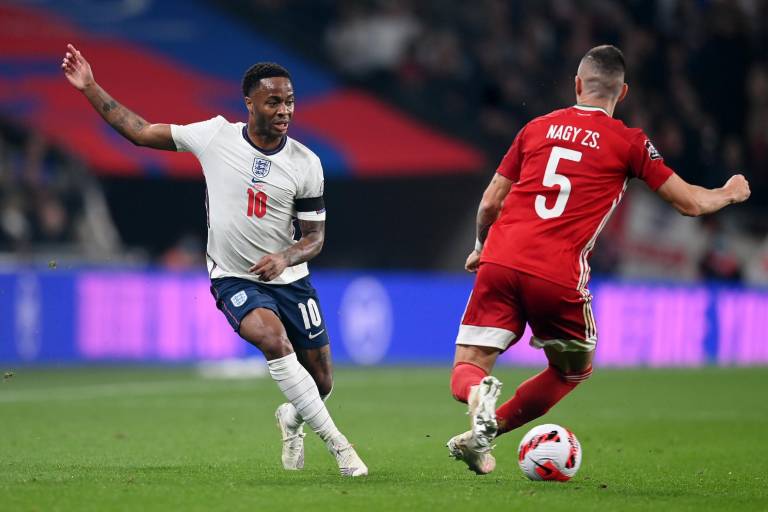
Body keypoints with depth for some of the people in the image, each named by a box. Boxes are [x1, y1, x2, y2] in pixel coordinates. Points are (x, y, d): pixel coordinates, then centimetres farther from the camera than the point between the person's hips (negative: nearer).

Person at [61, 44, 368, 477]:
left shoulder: (306, 164, -6)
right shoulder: (215, 136, -7)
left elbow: (315, 236, -1)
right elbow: (140, 132, 2)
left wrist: (286, 257, -23)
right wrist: (90, 88, -2)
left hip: (289, 278, 2)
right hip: (233, 279, -2)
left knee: (320, 383, 5)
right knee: (273, 338, -32)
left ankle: (292, 419, 43)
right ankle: (335, 441, -25)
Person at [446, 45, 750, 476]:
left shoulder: (537, 128, 16)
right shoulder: (629, 142, 6)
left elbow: (490, 203, 19)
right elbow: (691, 202, 10)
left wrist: (482, 248, 39)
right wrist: (729, 194, 31)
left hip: (501, 262, 2)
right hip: (559, 277, -2)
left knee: (467, 370, 10)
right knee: (574, 371, 22)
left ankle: (481, 393, -28)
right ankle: (490, 429, 3)